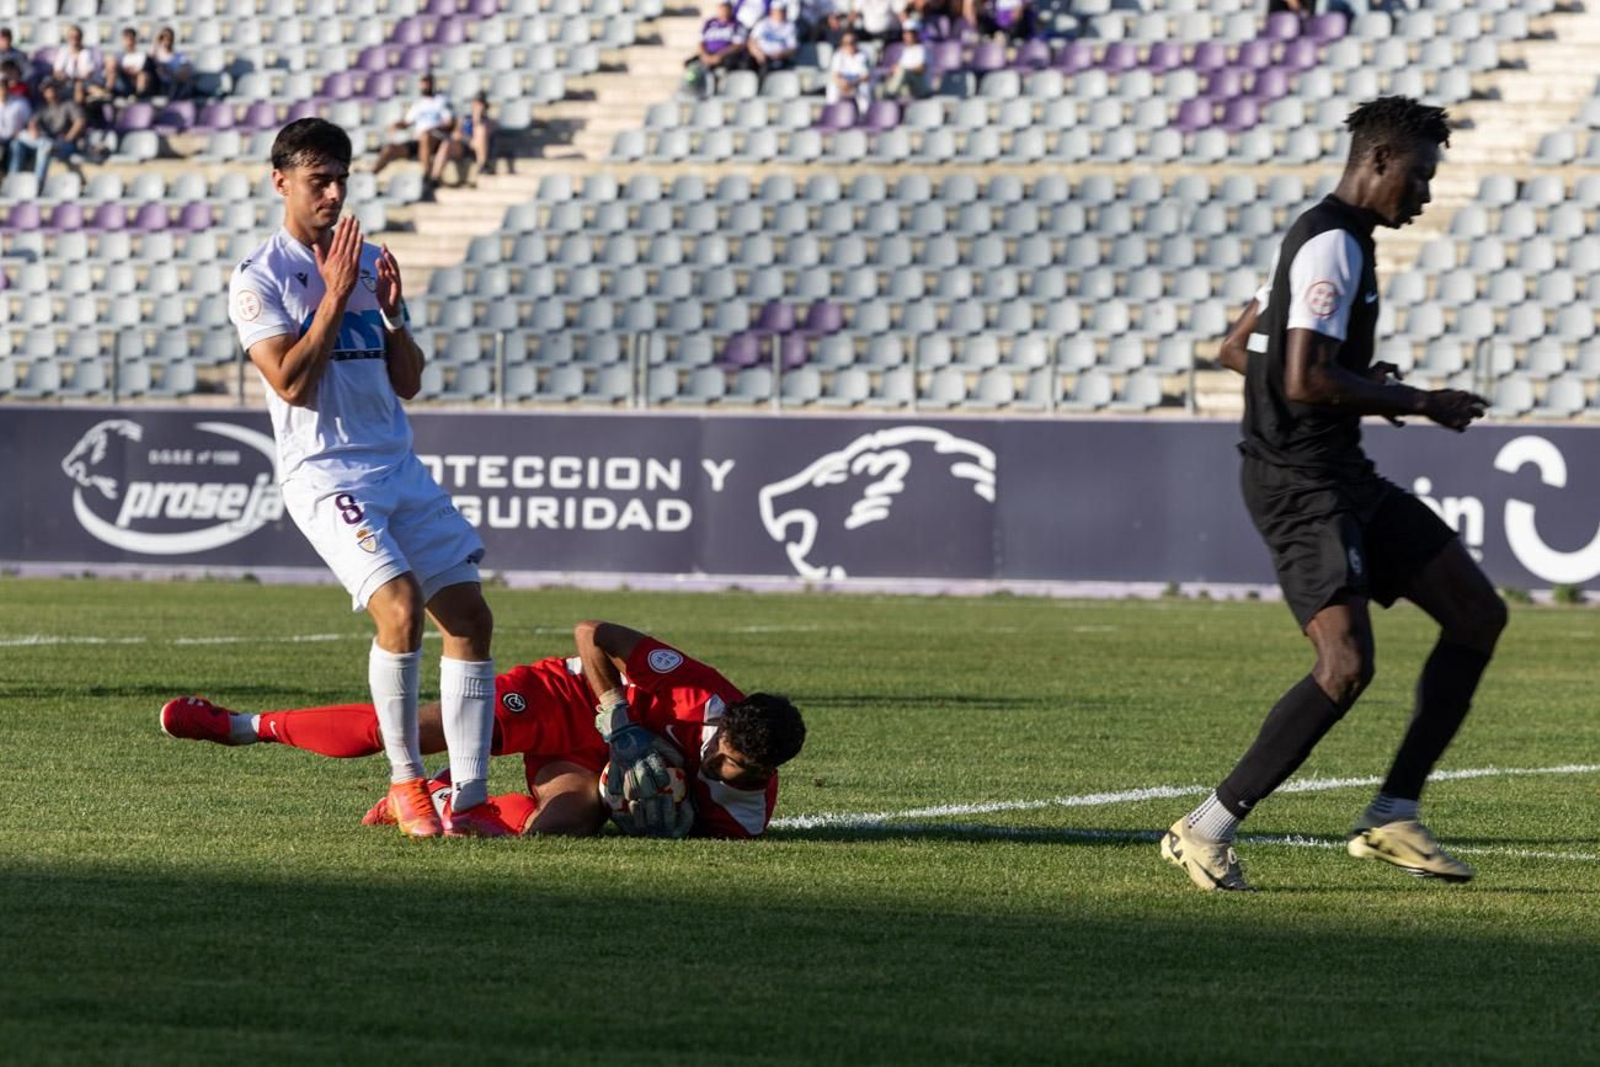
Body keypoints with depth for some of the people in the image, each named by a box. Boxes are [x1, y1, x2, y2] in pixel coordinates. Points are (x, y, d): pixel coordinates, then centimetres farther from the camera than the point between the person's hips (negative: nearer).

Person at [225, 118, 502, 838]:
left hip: (399, 466, 7)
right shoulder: (259, 279, -3)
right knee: (400, 606, -25)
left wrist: (391, 311, -3)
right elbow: (291, 383, -14)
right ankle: (405, 781, -8)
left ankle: (468, 801, -2)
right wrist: (336, 297, -14)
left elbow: (408, 382, 14)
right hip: (325, 474, -7)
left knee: (469, 615, -5)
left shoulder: (370, 262, 15)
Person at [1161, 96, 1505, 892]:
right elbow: (1304, 382, -25)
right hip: (1300, 485, -11)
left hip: (1343, 478, 11)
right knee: (1347, 665, -20)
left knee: (1478, 615, 7)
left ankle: (1391, 817, 7)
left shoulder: (1326, 238, 18)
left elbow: (1236, 349, 25)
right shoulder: (1333, 246, -15)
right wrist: (1416, 402, -14)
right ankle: (1208, 830, -10)